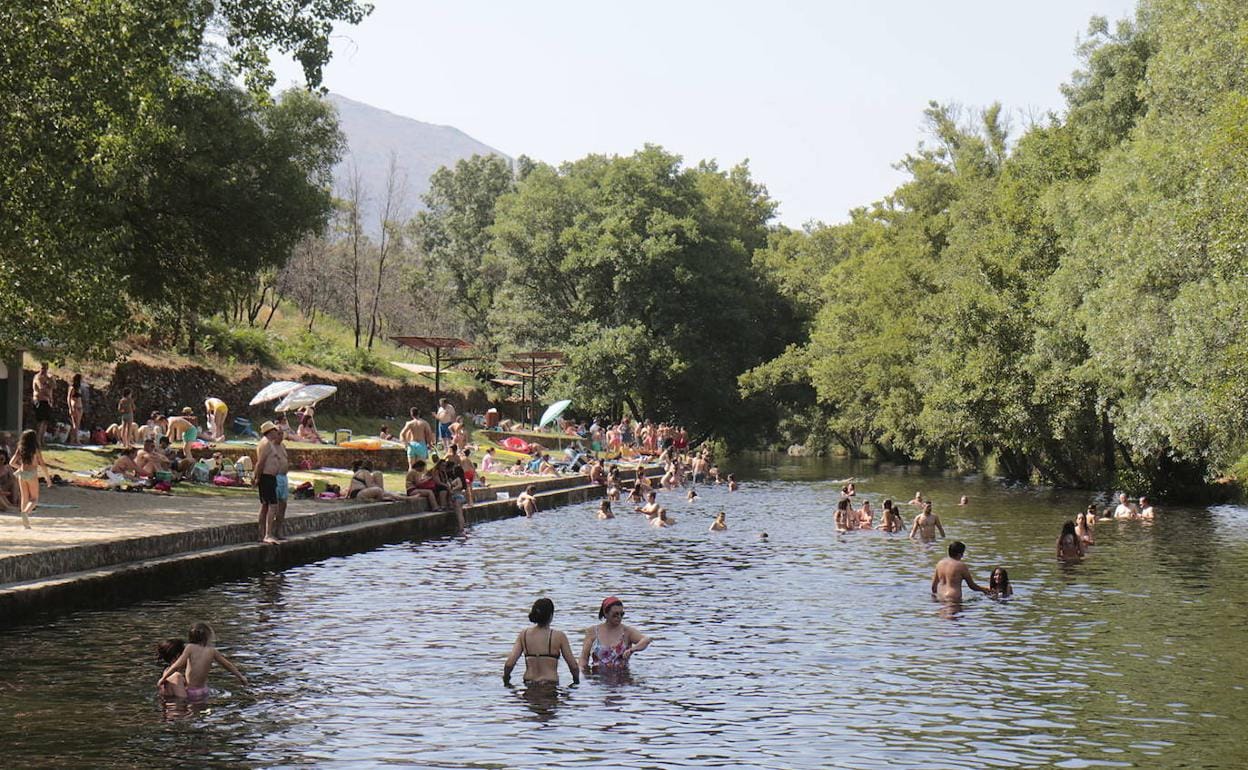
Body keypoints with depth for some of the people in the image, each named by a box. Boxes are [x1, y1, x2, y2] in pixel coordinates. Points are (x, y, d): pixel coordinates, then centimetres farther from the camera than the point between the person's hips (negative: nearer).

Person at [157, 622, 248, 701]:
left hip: (190, 693, -4)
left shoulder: (190, 648, -10)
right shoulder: (212, 651, -1)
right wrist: (240, 676, 23)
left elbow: (177, 666, -17)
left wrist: (163, 678, -7)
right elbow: (228, 665, 10)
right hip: (203, 692, 4)